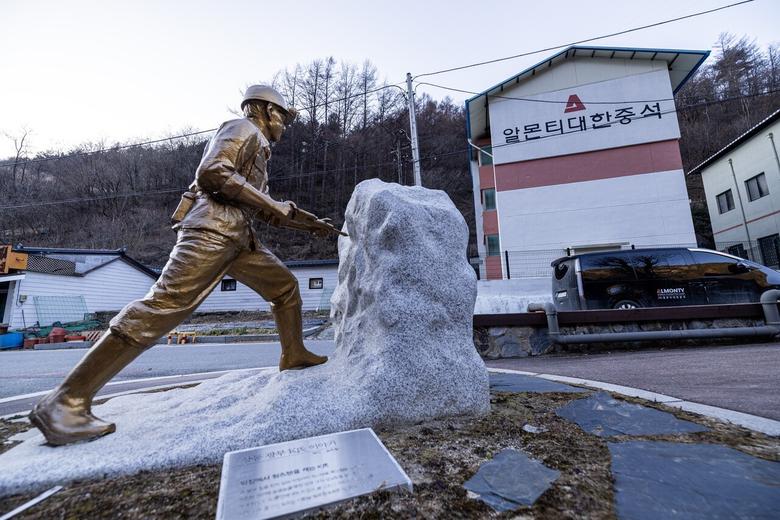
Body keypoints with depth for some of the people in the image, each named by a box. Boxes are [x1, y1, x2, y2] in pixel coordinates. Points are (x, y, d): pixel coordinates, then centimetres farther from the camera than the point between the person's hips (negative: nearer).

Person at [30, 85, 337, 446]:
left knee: (285, 286, 11)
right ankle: (67, 401, -11)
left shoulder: (257, 148, 31)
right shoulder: (243, 128, 4)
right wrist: (271, 203, -12)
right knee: (164, 305, -18)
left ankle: (294, 355, 22)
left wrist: (311, 223, 29)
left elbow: (265, 210, 31)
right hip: (213, 228, -10)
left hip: (238, 236, 10)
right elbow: (212, 172, -15)